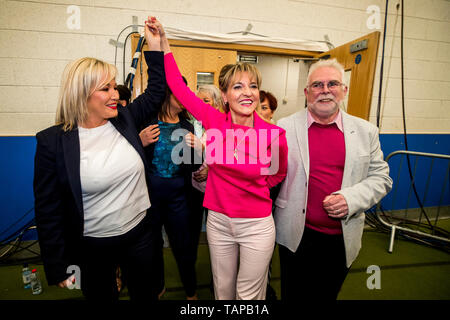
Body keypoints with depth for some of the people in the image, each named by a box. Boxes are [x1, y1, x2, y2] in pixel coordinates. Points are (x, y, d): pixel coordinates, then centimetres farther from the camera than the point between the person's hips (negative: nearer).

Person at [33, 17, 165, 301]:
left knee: (147, 294, 23)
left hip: (141, 234, 3)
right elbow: (47, 208, -9)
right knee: (101, 296, 23)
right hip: (92, 246, -2)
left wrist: (155, 46, 0)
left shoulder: (124, 119, -4)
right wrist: (57, 265, -5)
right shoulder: (53, 141, -13)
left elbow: (155, 93, 7)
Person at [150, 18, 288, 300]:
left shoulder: (274, 135, -15)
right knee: (223, 289, 25)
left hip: (257, 225, -1)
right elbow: (178, 85, -2)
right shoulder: (214, 121, -10)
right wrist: (163, 41, 2)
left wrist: (251, 189, 0)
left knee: (249, 295, 19)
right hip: (218, 222, 2)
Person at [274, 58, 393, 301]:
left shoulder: (366, 131, 1)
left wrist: (352, 198, -14)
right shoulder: (285, 127, -5)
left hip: (343, 239, 3)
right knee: (293, 295, 18)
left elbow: (380, 177, 4)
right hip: (297, 235, -2)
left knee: (327, 295, 23)